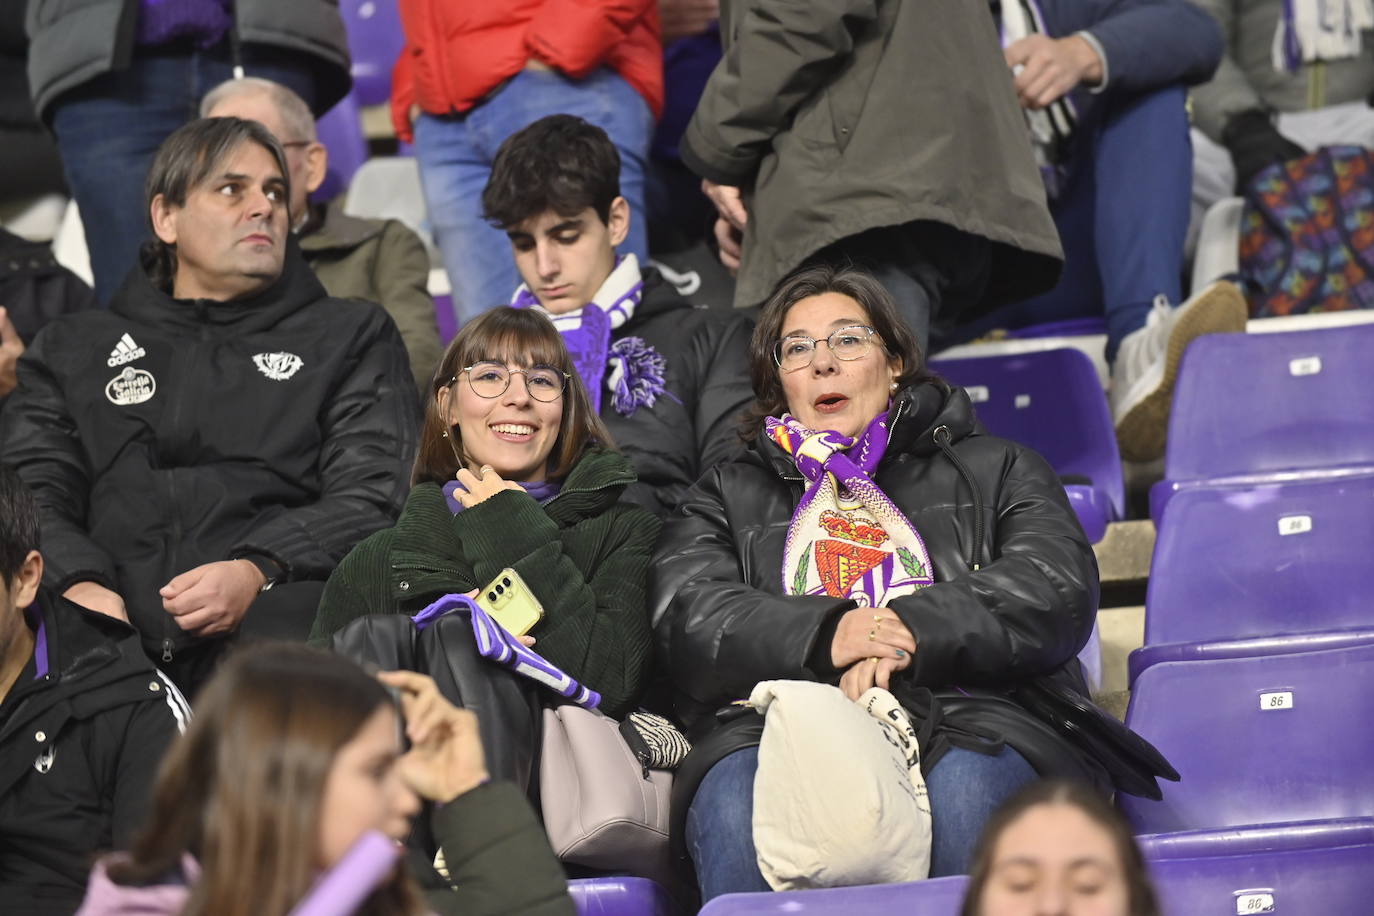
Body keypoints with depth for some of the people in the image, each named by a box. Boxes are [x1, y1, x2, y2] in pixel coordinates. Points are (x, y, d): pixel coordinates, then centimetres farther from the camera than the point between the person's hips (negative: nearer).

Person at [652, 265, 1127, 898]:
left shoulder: (993, 470, 27)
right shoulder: (728, 497, 31)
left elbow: (1059, 590, 7)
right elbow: (687, 620, 9)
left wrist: (915, 630, -11)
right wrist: (822, 637, -12)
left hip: (965, 717, 0)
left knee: (965, 787, -38)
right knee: (734, 800, -36)